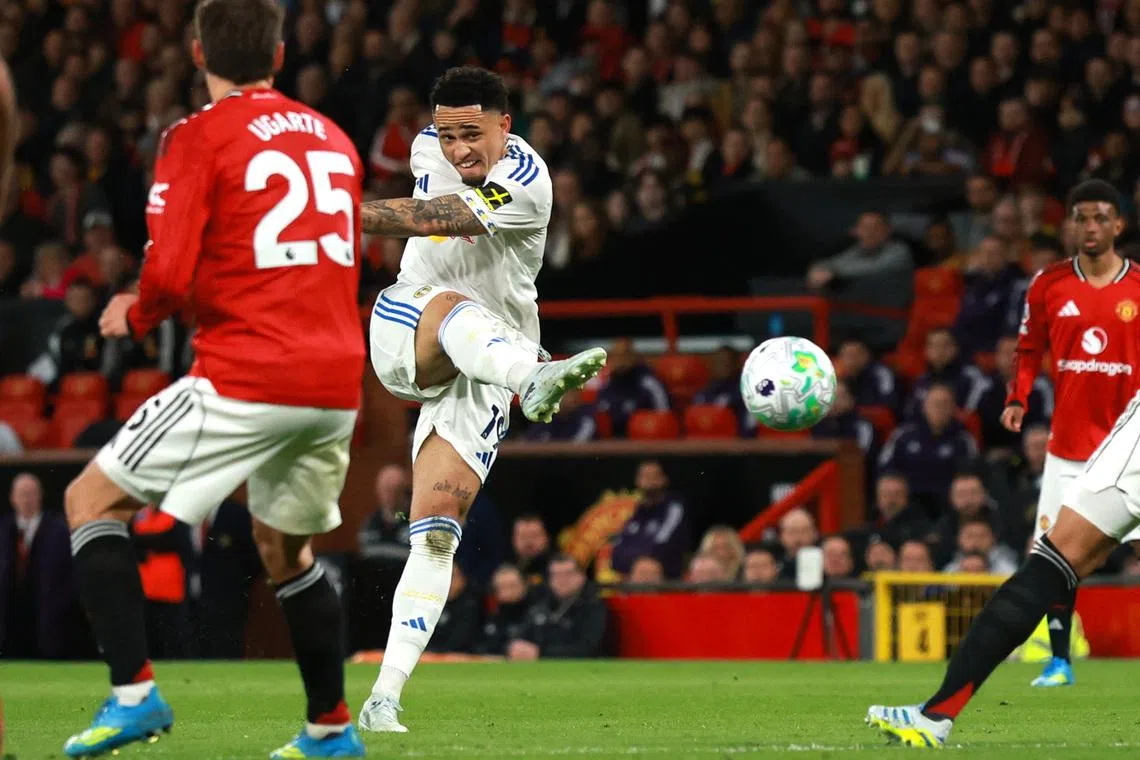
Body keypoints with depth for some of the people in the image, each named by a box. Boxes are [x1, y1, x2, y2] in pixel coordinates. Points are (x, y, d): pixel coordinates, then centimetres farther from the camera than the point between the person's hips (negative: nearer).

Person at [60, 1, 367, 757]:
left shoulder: (199, 138, -4)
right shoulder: (332, 140, 16)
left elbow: (169, 274, -13)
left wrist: (139, 313, 11)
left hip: (246, 379, -6)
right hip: (337, 381, 6)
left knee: (92, 500, 5)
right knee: (285, 547, 27)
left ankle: (134, 691, -8)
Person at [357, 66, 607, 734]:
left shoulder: (526, 182, -17)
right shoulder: (429, 147, 2)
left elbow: (439, 218, -32)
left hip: (482, 370, -2)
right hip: (404, 334, 2)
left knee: (437, 529, -12)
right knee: (454, 308, -35)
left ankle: (385, 698, -13)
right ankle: (537, 377, -71)